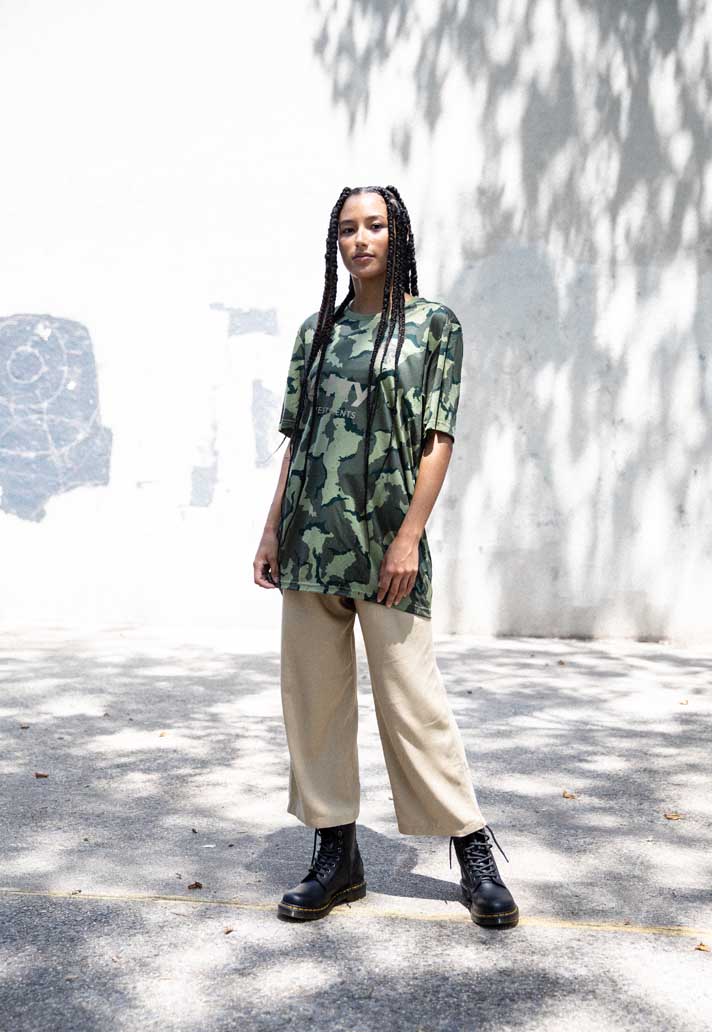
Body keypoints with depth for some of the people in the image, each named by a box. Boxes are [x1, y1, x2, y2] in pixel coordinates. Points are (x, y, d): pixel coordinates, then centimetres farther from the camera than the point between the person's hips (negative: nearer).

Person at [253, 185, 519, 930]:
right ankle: (336, 854, 18)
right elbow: (296, 438, 14)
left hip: (385, 540, -5)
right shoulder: (317, 330, 14)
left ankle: (474, 853, 11)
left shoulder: (435, 325, 2)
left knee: (411, 701, -4)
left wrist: (410, 535, -13)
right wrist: (272, 530, 8)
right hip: (310, 536, 5)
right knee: (313, 696, 6)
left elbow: (438, 440, -4)